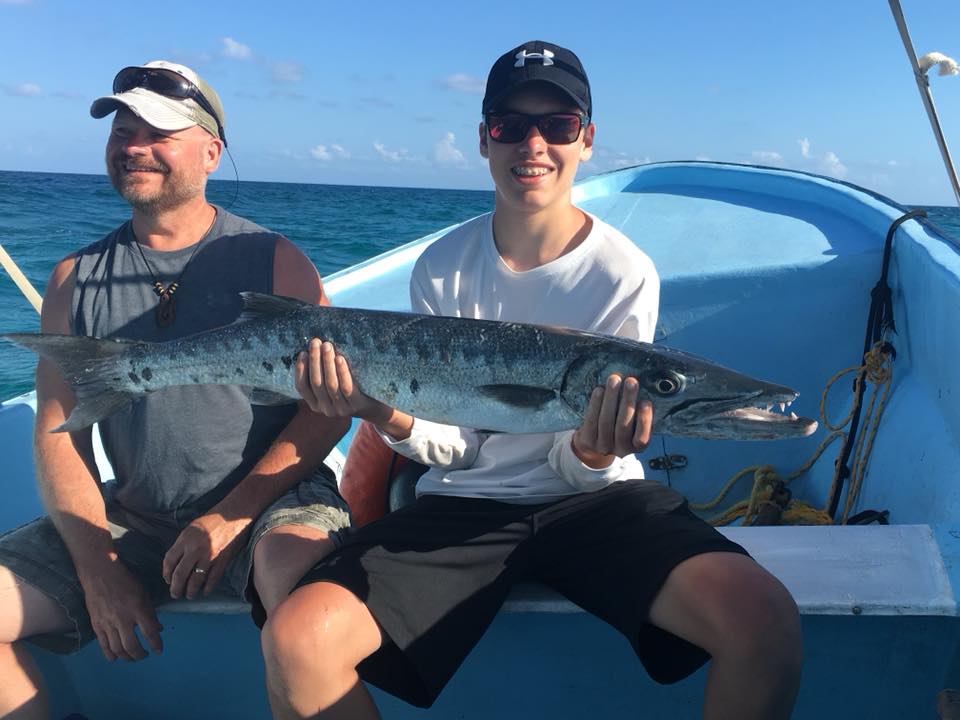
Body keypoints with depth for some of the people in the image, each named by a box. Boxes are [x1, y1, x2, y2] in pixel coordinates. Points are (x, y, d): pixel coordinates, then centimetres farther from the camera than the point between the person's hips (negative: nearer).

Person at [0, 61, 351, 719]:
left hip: (270, 501, -4)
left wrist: (229, 518, -14)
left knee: (299, 569, -37)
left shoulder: (271, 259, -3)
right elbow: (59, 434, 5)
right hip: (129, 519, 4)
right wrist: (97, 565, -8)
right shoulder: (76, 279, 7)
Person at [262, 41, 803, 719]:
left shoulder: (625, 274, -7)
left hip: (596, 496, -1)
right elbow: (453, 446, 2)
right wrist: (383, 410, -19)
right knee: (294, 642, -22)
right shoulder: (441, 269, 0)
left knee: (764, 619, -30)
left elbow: (579, 468, -5)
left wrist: (596, 447, -29)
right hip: (466, 502, 2)